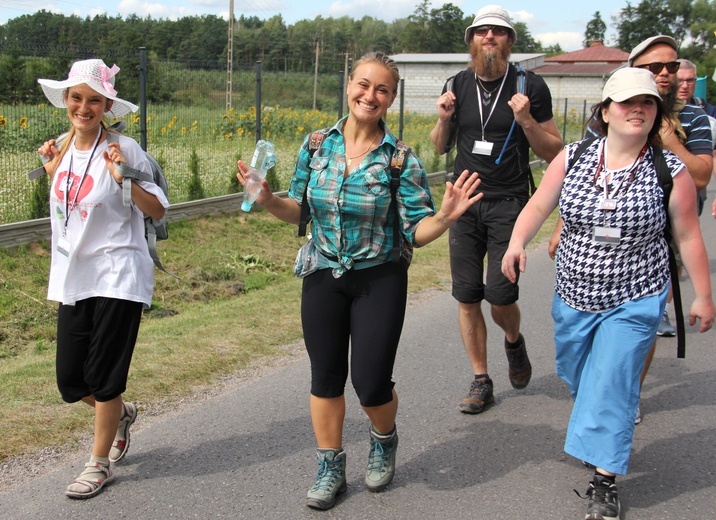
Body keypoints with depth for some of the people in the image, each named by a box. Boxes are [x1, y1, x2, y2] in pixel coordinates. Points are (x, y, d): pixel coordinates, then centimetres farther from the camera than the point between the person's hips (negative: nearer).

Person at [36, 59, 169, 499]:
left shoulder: (124, 149, -10)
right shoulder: (62, 149, 8)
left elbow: (158, 211, -9)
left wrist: (123, 177, -22)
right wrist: (52, 168, 9)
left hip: (118, 278, -6)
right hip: (72, 279, 6)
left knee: (103, 376, 2)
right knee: (70, 380, 9)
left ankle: (100, 464, 21)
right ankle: (121, 413, 39)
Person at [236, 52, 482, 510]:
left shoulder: (400, 158, -10)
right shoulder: (317, 145, -1)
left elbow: (417, 232, -10)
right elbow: (298, 211, 8)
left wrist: (444, 216, -29)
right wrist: (268, 200, -11)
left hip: (379, 280, -3)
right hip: (323, 277, 3)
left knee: (371, 383, -2)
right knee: (326, 376, 11)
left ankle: (384, 441, 34)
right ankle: (331, 467, 31)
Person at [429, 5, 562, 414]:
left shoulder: (530, 87, -3)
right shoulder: (459, 86, 7)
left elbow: (554, 153, -1)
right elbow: (439, 147, 16)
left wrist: (526, 121, -17)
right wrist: (444, 118, -3)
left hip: (509, 203, -3)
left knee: (500, 295, -9)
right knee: (467, 297, 2)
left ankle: (514, 341, 26)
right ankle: (481, 382, 16)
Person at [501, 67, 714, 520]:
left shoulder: (670, 172, -11)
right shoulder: (573, 158, -6)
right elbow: (539, 205, -2)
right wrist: (517, 242, -21)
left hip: (634, 302, -4)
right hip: (574, 296, 4)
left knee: (611, 384, -7)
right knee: (575, 375, 20)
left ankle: (605, 482, 7)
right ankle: (609, 433, 51)